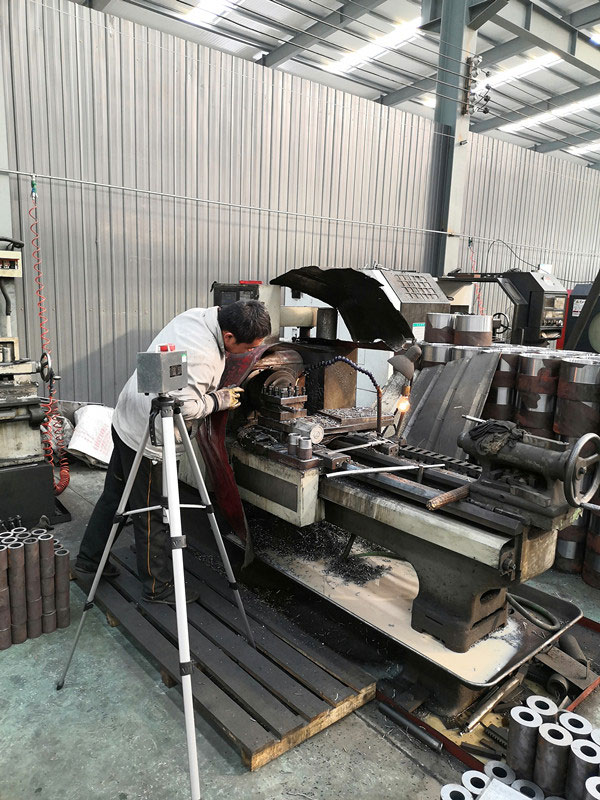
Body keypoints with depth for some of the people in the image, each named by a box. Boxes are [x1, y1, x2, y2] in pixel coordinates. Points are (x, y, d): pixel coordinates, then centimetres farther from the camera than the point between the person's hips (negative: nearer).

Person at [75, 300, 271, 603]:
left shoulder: (197, 316, -1)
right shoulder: (202, 356, -30)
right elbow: (186, 406, -30)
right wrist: (222, 399, -15)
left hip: (127, 421, 10)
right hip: (146, 437, -10)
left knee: (115, 493, 23)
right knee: (153, 515, 5)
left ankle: (90, 557, 42)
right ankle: (158, 587, 22)